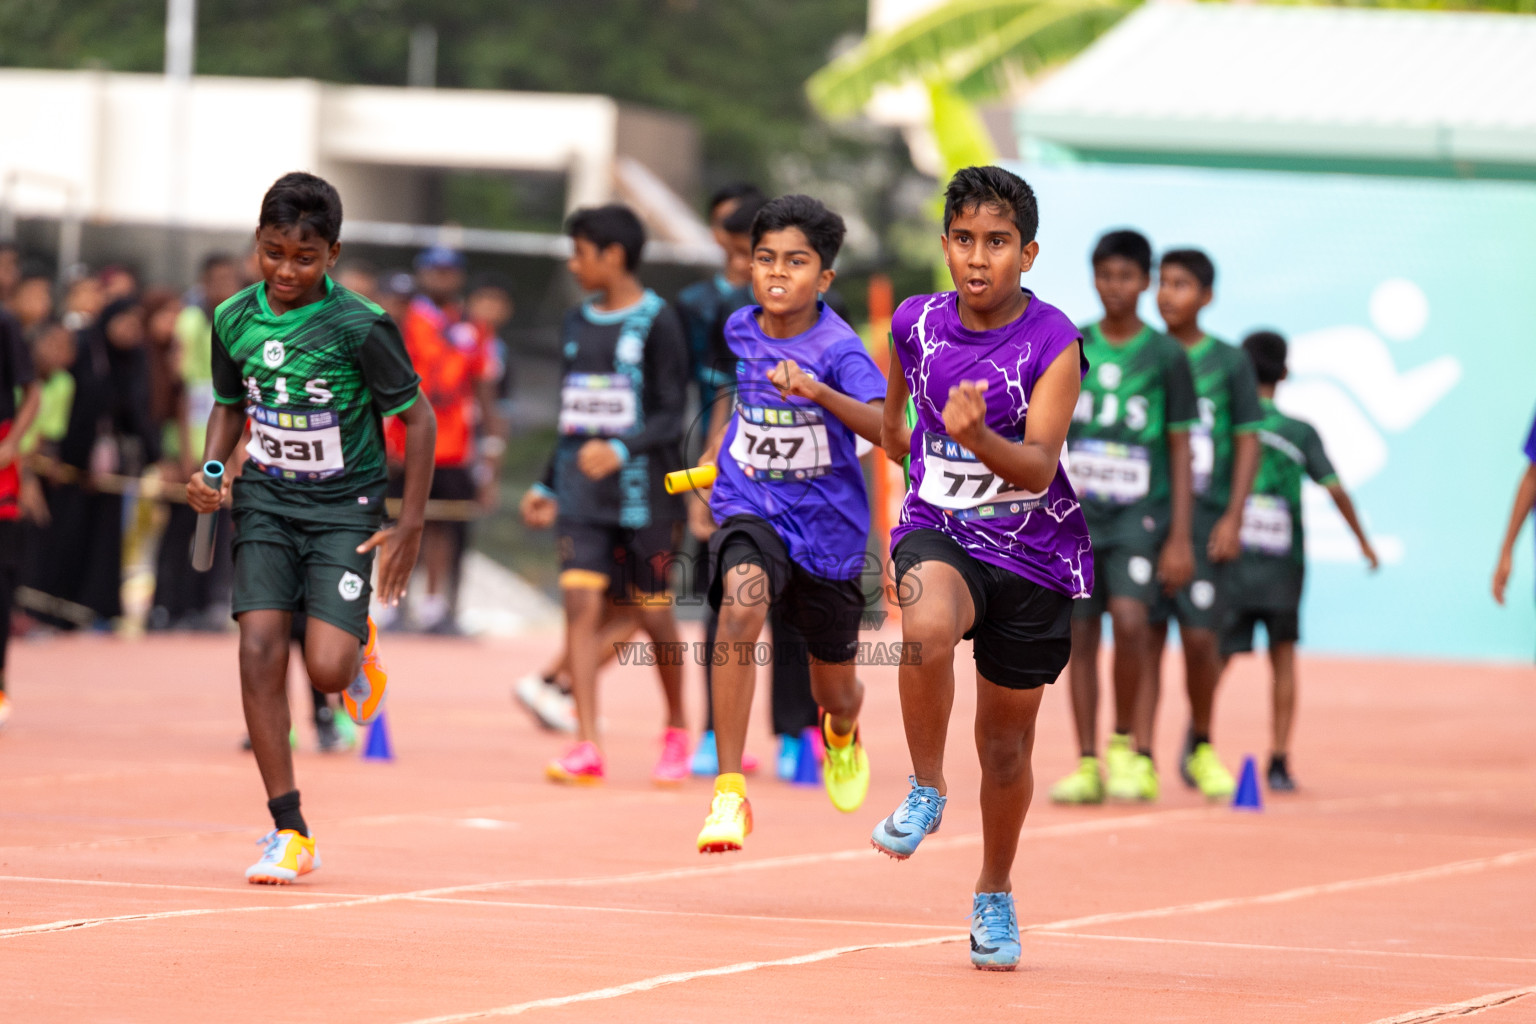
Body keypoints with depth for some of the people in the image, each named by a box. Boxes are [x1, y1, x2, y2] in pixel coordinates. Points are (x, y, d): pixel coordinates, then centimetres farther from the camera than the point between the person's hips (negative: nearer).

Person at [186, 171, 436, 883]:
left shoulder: (360, 327, -14)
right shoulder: (234, 319, -1)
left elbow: (417, 418, -5)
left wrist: (411, 525, -6)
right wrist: (210, 471, -2)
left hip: (344, 510, -3)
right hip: (265, 504, 3)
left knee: (327, 670, -17)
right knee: (259, 651, -14)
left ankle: (360, 645, 24)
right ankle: (288, 832, -7)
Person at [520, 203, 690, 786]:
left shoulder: (656, 322, -5)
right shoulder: (577, 323, 14)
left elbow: (672, 416, -10)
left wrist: (622, 450, -25)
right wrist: (546, 485, 20)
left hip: (641, 491, -5)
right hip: (580, 493, 5)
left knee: (652, 612, 4)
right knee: (581, 603, -9)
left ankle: (676, 732, 26)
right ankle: (586, 748, -14)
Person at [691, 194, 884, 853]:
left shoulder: (838, 349, -17)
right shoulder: (740, 330, -2)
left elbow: (886, 427, -35)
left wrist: (818, 392, -49)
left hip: (827, 526, -1)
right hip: (749, 509, 1)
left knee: (836, 695, 14)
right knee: (742, 601, -34)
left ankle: (840, 738, 58)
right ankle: (729, 793, -36)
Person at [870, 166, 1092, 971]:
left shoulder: (1054, 344, -15)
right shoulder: (916, 323, -4)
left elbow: (1038, 465, -24)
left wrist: (978, 437, -42)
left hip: (1032, 552, -1)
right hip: (938, 532, 1)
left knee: (1006, 743, 9)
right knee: (927, 629, -36)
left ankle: (995, 894, 33)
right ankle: (926, 790, -13)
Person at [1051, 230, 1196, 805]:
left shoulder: (1164, 356, 1)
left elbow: (1180, 449, 3)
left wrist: (1180, 536, -2)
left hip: (1141, 513, -3)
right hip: (1077, 513, 3)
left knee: (1129, 620, -20)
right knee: (1080, 634, 1)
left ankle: (1127, 741, 0)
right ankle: (1088, 765, 8)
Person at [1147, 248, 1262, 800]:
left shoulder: (1229, 363, 4)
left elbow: (1247, 443, 4)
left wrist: (1232, 517, -5)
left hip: (1204, 516, -1)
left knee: (1199, 638, -5)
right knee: (1146, 635, -3)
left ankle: (1201, 746, 18)